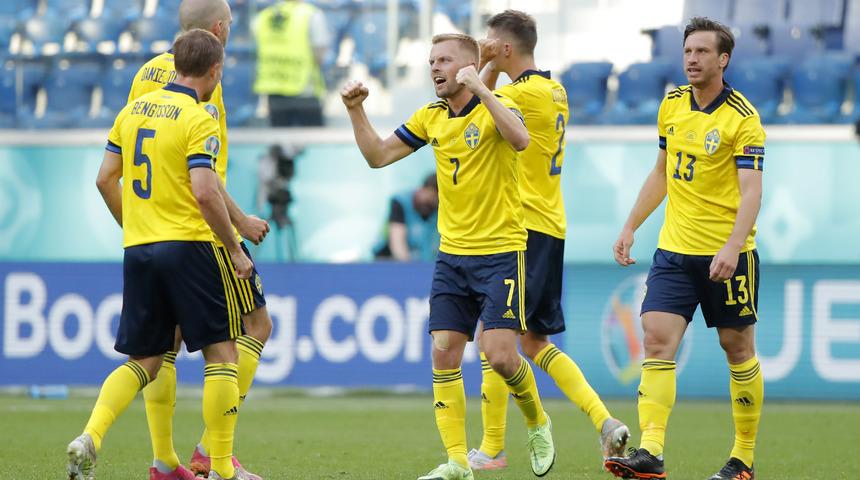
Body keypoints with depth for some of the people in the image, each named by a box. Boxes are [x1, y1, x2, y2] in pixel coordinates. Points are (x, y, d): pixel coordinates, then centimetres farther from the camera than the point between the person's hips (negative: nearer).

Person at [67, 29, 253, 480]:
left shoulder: (133, 111, 10)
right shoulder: (198, 120, -11)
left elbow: (106, 179, 12)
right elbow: (204, 193, -19)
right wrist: (235, 250, -9)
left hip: (138, 251, 6)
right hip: (188, 244, -6)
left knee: (143, 362, 12)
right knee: (220, 351, 5)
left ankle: (89, 438, -10)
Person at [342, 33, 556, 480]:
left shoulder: (496, 109, -10)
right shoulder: (431, 118, 9)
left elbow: (519, 139, -32)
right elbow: (378, 155, 13)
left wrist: (480, 89, -33)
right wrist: (355, 110, 1)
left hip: (500, 251, -6)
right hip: (451, 254, 6)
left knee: (500, 353, -14)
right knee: (443, 353, -3)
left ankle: (537, 423, 15)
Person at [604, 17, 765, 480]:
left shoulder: (742, 119, -11)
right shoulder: (671, 105, 8)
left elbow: (751, 190, -18)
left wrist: (733, 246, -31)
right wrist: (630, 226, 16)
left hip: (725, 254, -5)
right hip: (674, 249, 5)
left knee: (737, 349, 6)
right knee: (657, 340, -11)